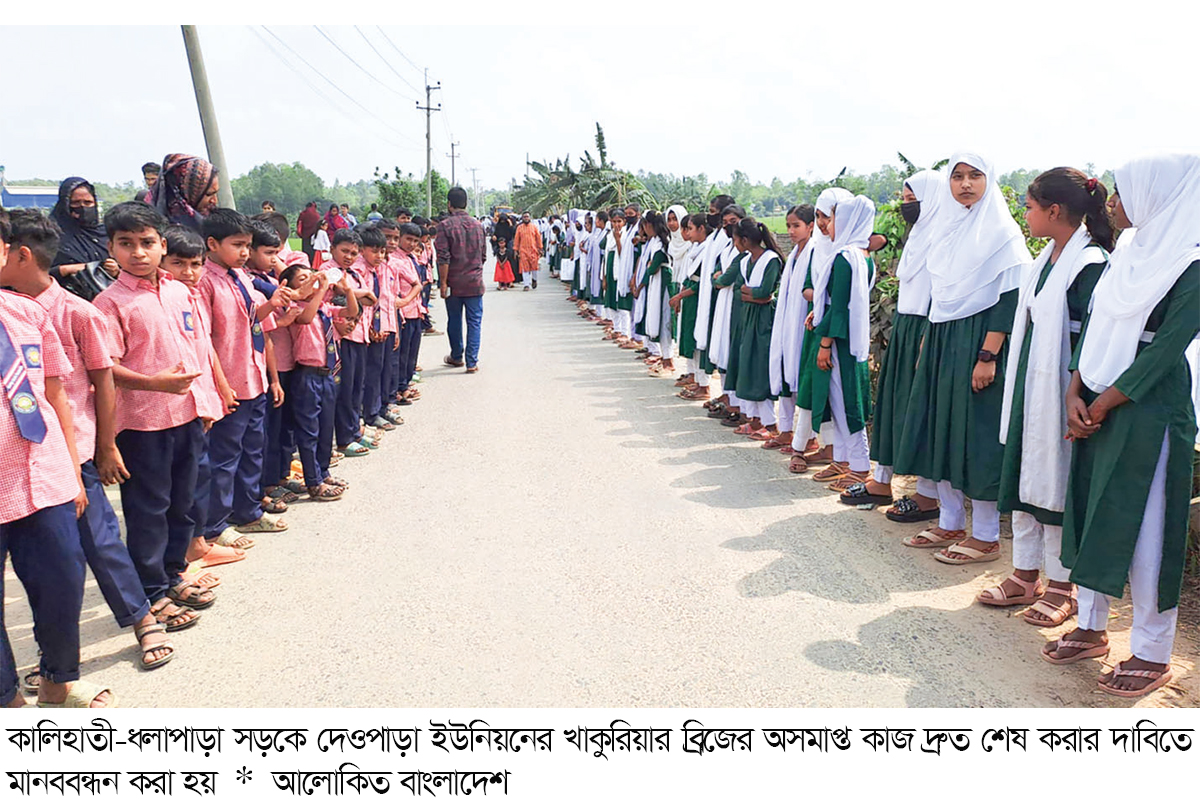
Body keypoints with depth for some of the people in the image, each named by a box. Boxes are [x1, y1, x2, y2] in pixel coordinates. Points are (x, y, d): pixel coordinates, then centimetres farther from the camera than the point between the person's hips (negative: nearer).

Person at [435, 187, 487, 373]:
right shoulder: (477, 225, 5)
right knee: (474, 321, 4)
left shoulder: (445, 225, -8)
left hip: (454, 282, -2)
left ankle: (456, 356, 28)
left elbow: (443, 258, -13)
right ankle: (472, 362, 1)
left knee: (454, 320, 13)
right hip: (475, 282, 2)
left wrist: (443, 283, -10)